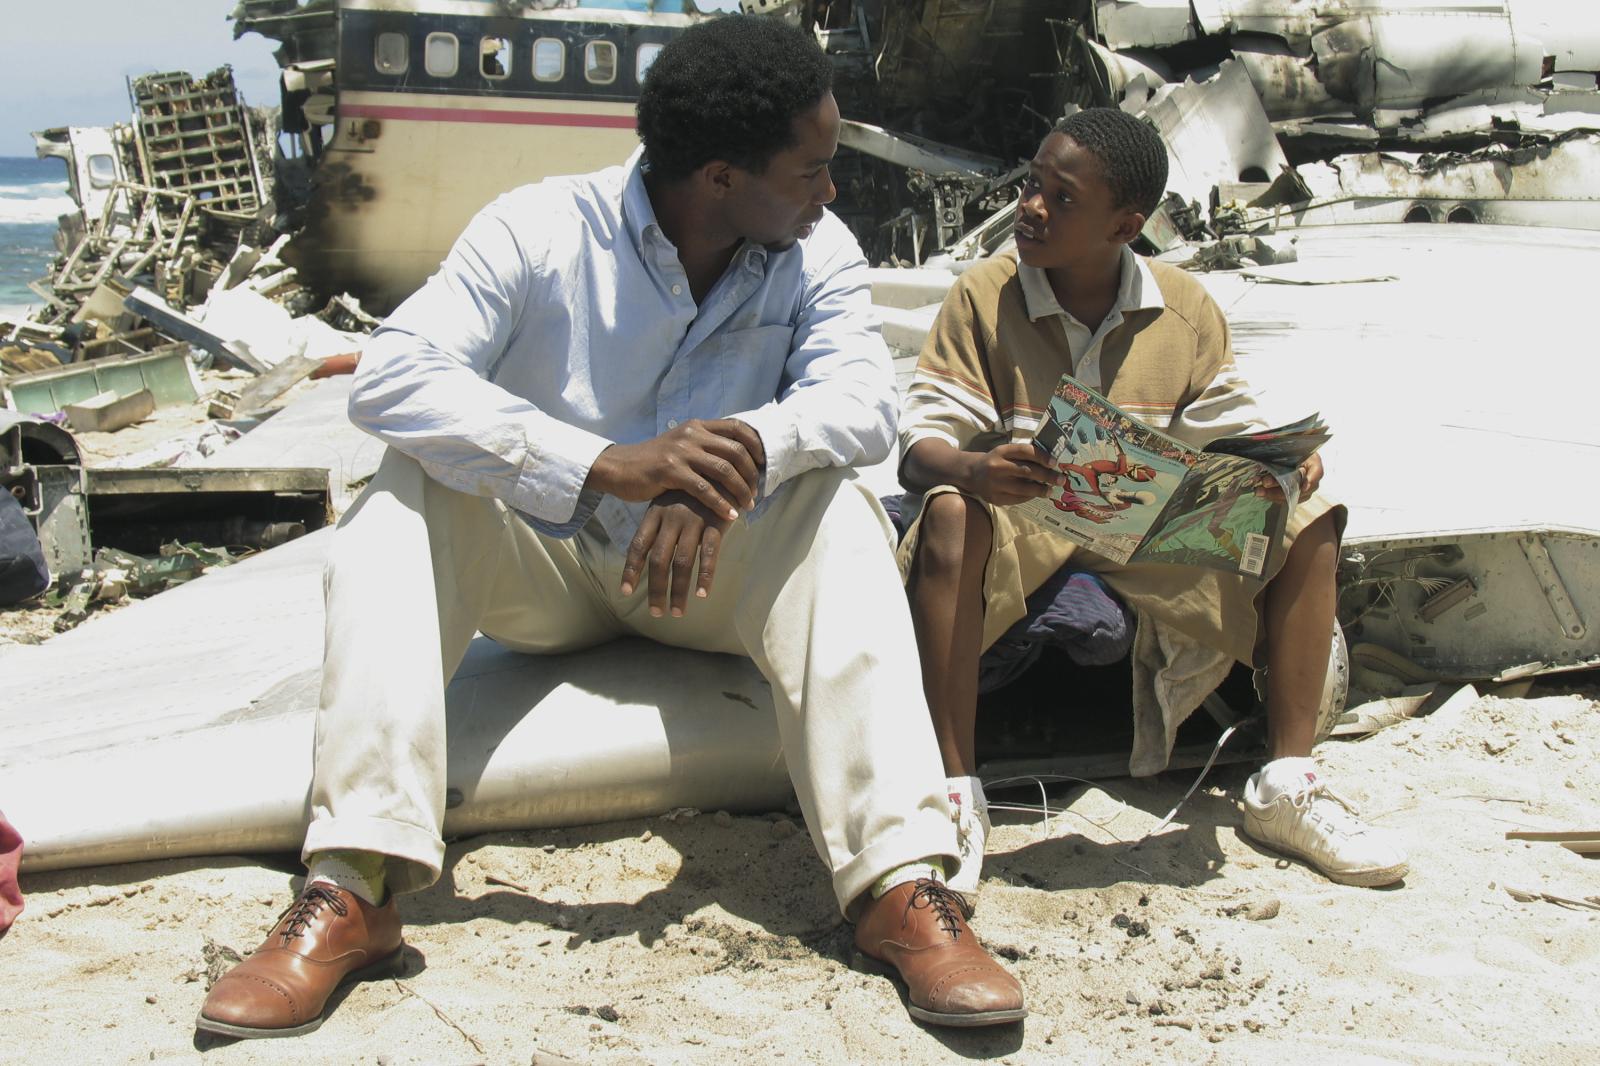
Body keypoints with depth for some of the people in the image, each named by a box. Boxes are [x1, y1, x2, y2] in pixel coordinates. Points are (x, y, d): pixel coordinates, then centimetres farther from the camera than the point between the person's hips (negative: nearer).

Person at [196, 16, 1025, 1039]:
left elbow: (863, 400, -23)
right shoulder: (540, 229, -15)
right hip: (545, 570, -1)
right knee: (410, 486, -27)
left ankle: (902, 884, -39)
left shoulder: (818, 255, -6)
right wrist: (607, 466, -43)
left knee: (834, 506, -27)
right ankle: (354, 886, -36)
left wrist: (737, 456, -45)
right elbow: (393, 376, -29)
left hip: (710, 574, 1)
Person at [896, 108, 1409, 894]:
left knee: (1309, 523, -13)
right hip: (1014, 507, -3)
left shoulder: (1186, 309, 3)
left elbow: (1232, 433, 7)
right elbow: (920, 444, -13)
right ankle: (955, 793, -33)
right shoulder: (982, 297, -8)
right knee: (950, 519, -39)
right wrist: (974, 469, -37)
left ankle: (1287, 786, -7)